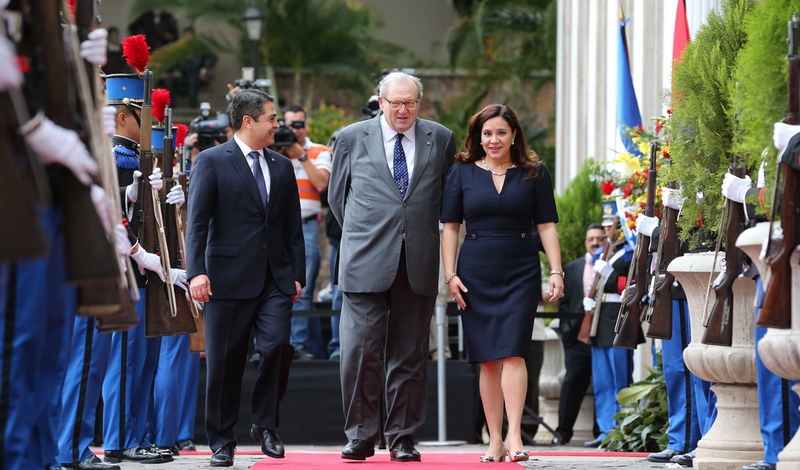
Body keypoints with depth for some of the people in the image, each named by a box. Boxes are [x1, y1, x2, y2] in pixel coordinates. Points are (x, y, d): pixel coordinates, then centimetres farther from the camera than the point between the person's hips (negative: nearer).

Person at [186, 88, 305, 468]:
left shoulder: (282, 166, 15)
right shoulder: (212, 162, -1)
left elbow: (293, 226, 16)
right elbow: (197, 221, -7)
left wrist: (297, 275, 9)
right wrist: (196, 271, -16)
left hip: (275, 279, 4)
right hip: (229, 276, -4)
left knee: (277, 345, -13)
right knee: (225, 361, 1)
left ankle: (266, 425, 5)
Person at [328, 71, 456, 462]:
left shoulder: (441, 140, 8)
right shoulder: (351, 138, 6)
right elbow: (337, 196, 14)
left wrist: (423, 235, 12)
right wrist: (362, 235, 11)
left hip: (419, 264, 1)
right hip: (366, 263, -1)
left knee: (409, 354, 4)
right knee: (360, 351, -6)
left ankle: (402, 437, 11)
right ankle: (361, 435, 2)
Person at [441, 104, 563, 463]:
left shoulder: (534, 174, 6)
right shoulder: (463, 173, 7)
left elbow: (546, 226, 5)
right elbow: (450, 227, 8)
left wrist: (556, 271, -4)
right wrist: (450, 274, -1)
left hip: (521, 273, -1)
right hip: (476, 275, 1)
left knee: (513, 352, -13)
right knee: (487, 359, 2)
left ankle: (514, 435, -18)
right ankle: (495, 440, 6)